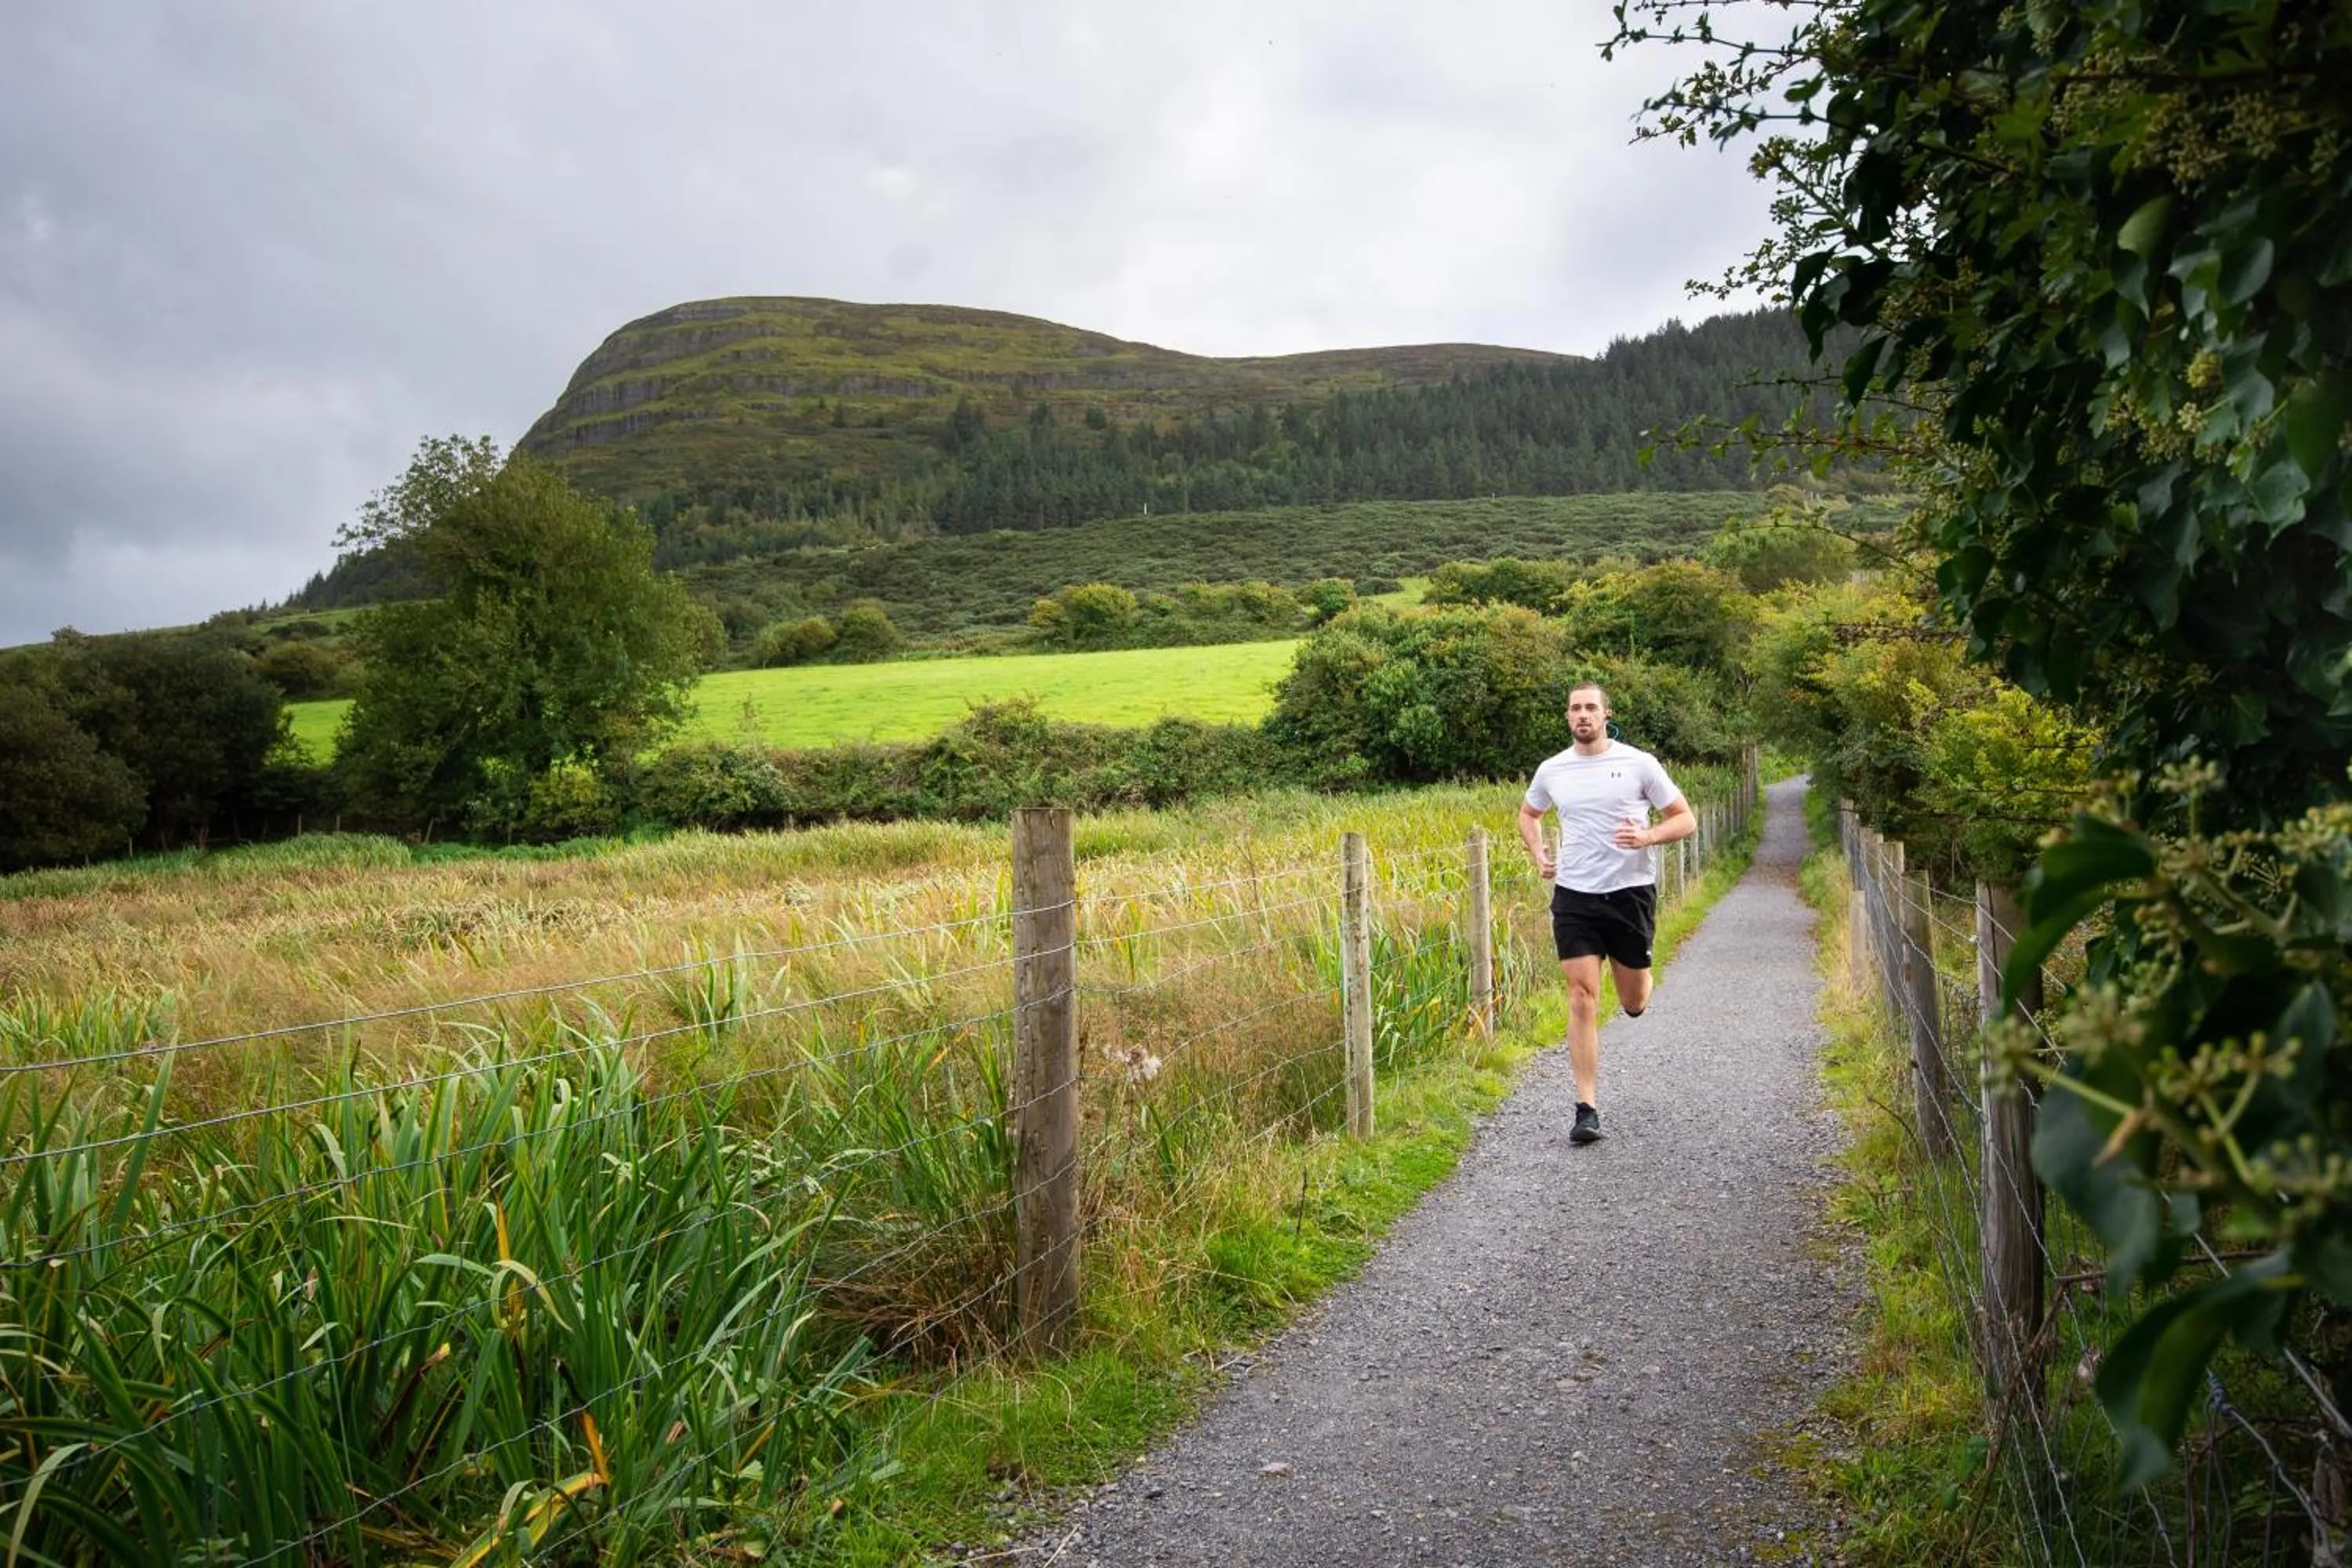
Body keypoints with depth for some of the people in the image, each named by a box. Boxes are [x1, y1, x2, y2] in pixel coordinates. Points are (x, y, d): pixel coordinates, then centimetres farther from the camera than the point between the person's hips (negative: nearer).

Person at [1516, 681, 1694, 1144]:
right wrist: (1538, 856, 8)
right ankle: (1587, 1109, -3)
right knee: (1582, 998, -8)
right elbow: (1528, 814, 25)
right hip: (1574, 896, 1)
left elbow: (1686, 820, 1)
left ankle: (1631, 972, 50)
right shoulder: (1552, 770, 5)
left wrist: (1648, 836, -19)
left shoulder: (1639, 763, -3)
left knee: (1634, 1003, 10)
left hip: (1631, 892, -1)